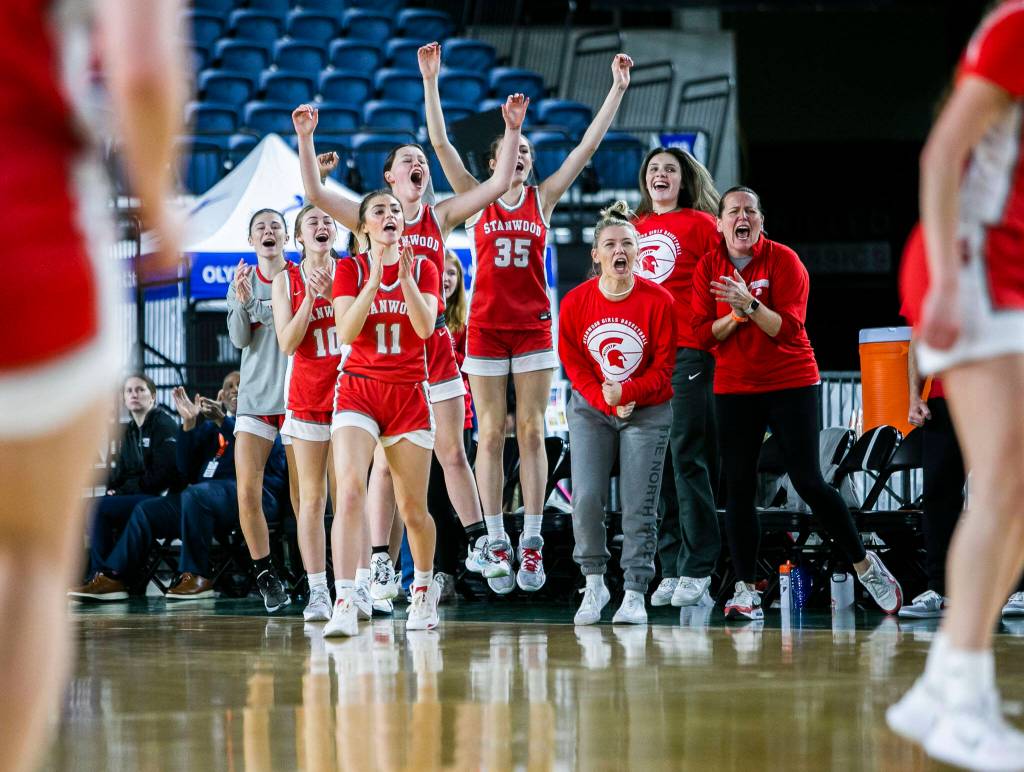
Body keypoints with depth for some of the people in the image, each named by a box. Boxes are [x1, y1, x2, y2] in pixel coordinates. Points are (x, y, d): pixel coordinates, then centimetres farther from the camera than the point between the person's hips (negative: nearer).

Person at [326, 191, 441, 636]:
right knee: (349, 489, -22)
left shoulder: (423, 268, 5)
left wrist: (405, 277, -22)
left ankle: (424, 588, 33)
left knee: (413, 508, 7)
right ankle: (344, 604, -29)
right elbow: (346, 332, -11)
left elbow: (425, 327, -11)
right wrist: (374, 281, -20)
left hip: (408, 394, 1)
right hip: (358, 390, -1)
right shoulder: (350, 269, 3)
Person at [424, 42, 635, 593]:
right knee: (491, 434, 0)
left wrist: (617, 90, 0)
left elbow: (588, 145, 4)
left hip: (533, 328, 1)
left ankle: (532, 542, 0)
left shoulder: (543, 198, 7)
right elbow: (439, 143, -4)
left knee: (532, 432, -1)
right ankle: (496, 543, 3)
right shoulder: (477, 199, 4)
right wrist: (430, 81, -10)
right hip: (486, 326, -1)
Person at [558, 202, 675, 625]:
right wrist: (605, 400, -13)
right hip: (590, 409, 1)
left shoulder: (658, 300, -13)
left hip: (647, 411, -1)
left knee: (639, 506, -4)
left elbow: (663, 367, -8)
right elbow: (573, 363, -1)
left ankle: (635, 594, 3)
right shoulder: (576, 301, -8)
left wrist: (626, 393, -23)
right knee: (586, 498, -10)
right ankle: (593, 585, 6)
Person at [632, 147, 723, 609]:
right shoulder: (634, 228, 18)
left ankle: (697, 570, -7)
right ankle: (670, 568, 9)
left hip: (687, 351, -5)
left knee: (687, 458, -9)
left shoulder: (701, 224, 3)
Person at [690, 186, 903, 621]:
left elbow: (789, 328, -16)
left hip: (790, 384, -3)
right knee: (738, 488, -2)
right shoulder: (708, 268, 3)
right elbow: (703, 333, -2)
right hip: (733, 387, 3)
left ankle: (865, 566, 10)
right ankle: (745, 590, 3)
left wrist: (751, 305, -30)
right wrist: (736, 315, -19)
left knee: (808, 482, -6)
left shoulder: (783, 260, -8)